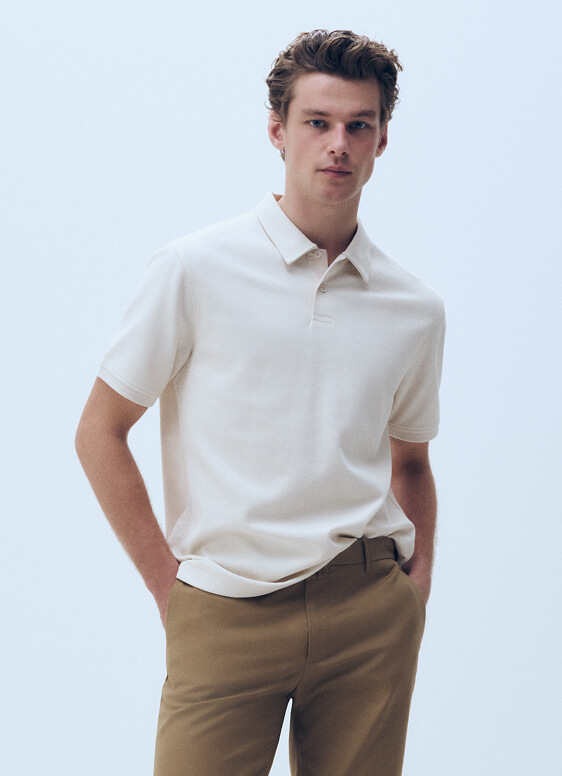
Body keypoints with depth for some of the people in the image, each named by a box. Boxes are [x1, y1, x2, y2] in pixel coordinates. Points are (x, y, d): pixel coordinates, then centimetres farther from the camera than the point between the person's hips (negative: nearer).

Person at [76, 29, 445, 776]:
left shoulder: (416, 309, 8)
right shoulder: (195, 270, -3)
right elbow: (99, 434, 0)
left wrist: (417, 586, 10)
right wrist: (168, 584, -2)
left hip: (368, 613, 3)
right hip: (227, 613, -3)